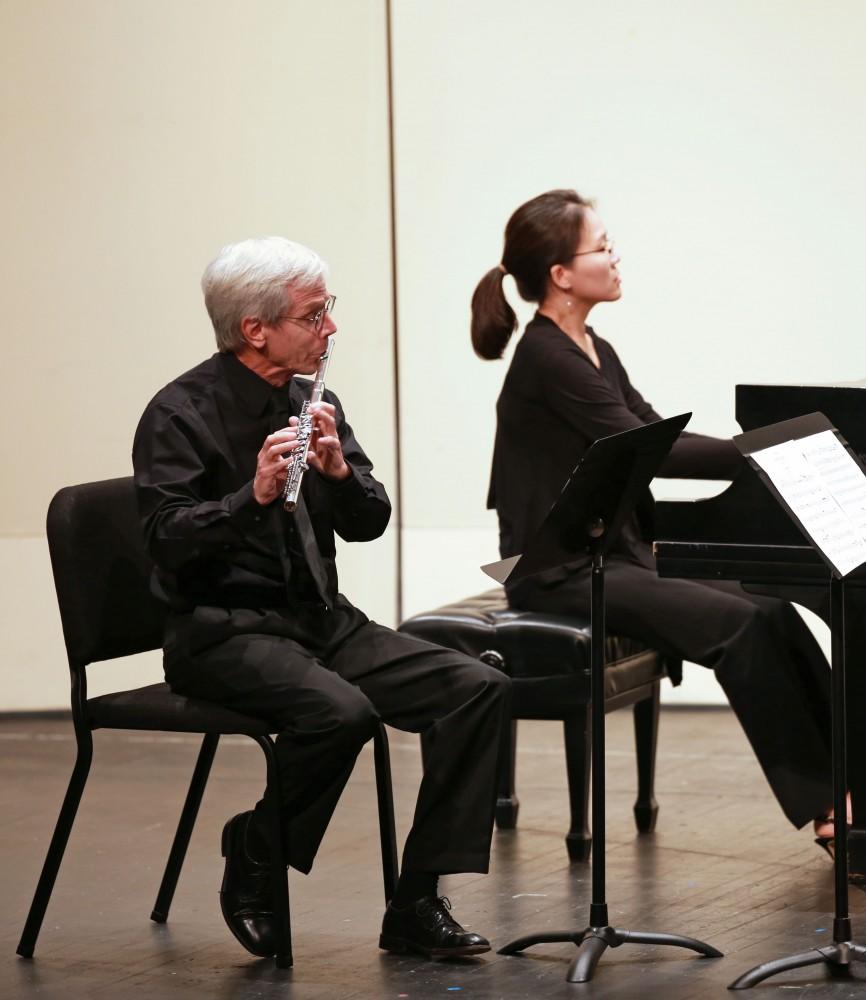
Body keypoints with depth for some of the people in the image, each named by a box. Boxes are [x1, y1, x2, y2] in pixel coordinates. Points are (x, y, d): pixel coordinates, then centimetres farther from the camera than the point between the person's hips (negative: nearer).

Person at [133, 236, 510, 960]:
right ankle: (251, 861, -7)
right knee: (342, 711, -35)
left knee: (480, 689, -11)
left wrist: (339, 470, -13)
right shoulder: (181, 414, -11)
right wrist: (254, 496, -35)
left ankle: (417, 904, -8)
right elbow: (168, 541, -21)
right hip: (223, 630, -7)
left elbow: (369, 522, 7)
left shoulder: (311, 400, 10)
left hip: (322, 619, 7)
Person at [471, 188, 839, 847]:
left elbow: (662, 439, 11)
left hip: (616, 557, 8)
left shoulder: (594, 353, 15)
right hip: (563, 575, -8)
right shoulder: (547, 359, -14)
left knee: (772, 610, -10)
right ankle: (824, 806, -17)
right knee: (740, 625, -22)